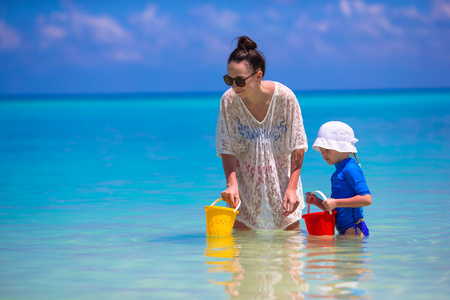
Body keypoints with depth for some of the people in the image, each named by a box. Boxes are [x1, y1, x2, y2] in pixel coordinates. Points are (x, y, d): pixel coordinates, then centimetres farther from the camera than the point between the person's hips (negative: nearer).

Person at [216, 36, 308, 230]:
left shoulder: (285, 97, -18)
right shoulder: (228, 101, -15)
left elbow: (298, 148, -11)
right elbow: (227, 150, -8)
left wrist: (292, 188, -16)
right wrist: (231, 184, -23)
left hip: (282, 180, 0)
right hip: (246, 184, 0)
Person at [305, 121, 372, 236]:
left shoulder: (351, 169, -9)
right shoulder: (338, 172, 21)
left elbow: (366, 199, -19)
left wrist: (336, 203, -17)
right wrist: (317, 202, 11)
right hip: (344, 231, 9)